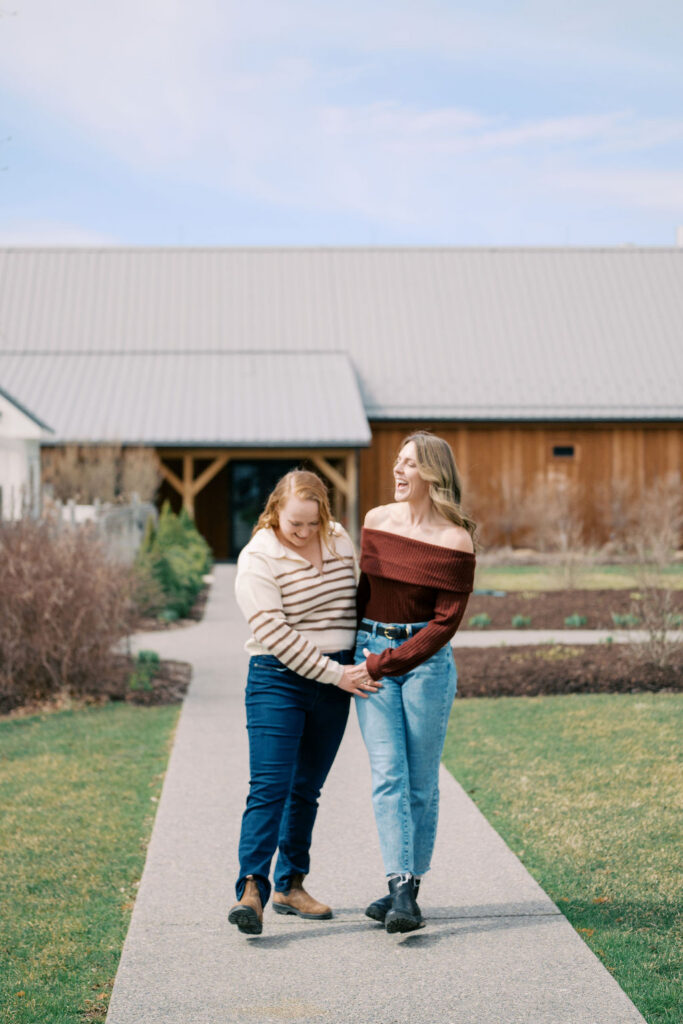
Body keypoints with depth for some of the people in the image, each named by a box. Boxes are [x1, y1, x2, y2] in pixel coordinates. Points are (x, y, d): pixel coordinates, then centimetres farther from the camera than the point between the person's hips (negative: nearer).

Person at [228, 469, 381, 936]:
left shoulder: (340, 540, 6)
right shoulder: (258, 559, -12)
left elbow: (355, 602, 20)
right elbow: (274, 633, -17)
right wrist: (334, 673, -18)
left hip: (335, 681, 5)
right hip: (278, 680, -5)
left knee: (307, 789, 10)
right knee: (270, 787, -14)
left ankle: (290, 886, 19)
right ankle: (251, 891, -16)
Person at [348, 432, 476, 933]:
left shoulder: (456, 541, -9)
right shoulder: (375, 521, 5)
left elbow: (446, 623, -11)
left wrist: (385, 663, -15)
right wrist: (356, 653, 23)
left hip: (426, 660, -3)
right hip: (370, 655, 3)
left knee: (422, 783, 3)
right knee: (388, 774, -7)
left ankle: (409, 891, 13)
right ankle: (401, 890, -10)